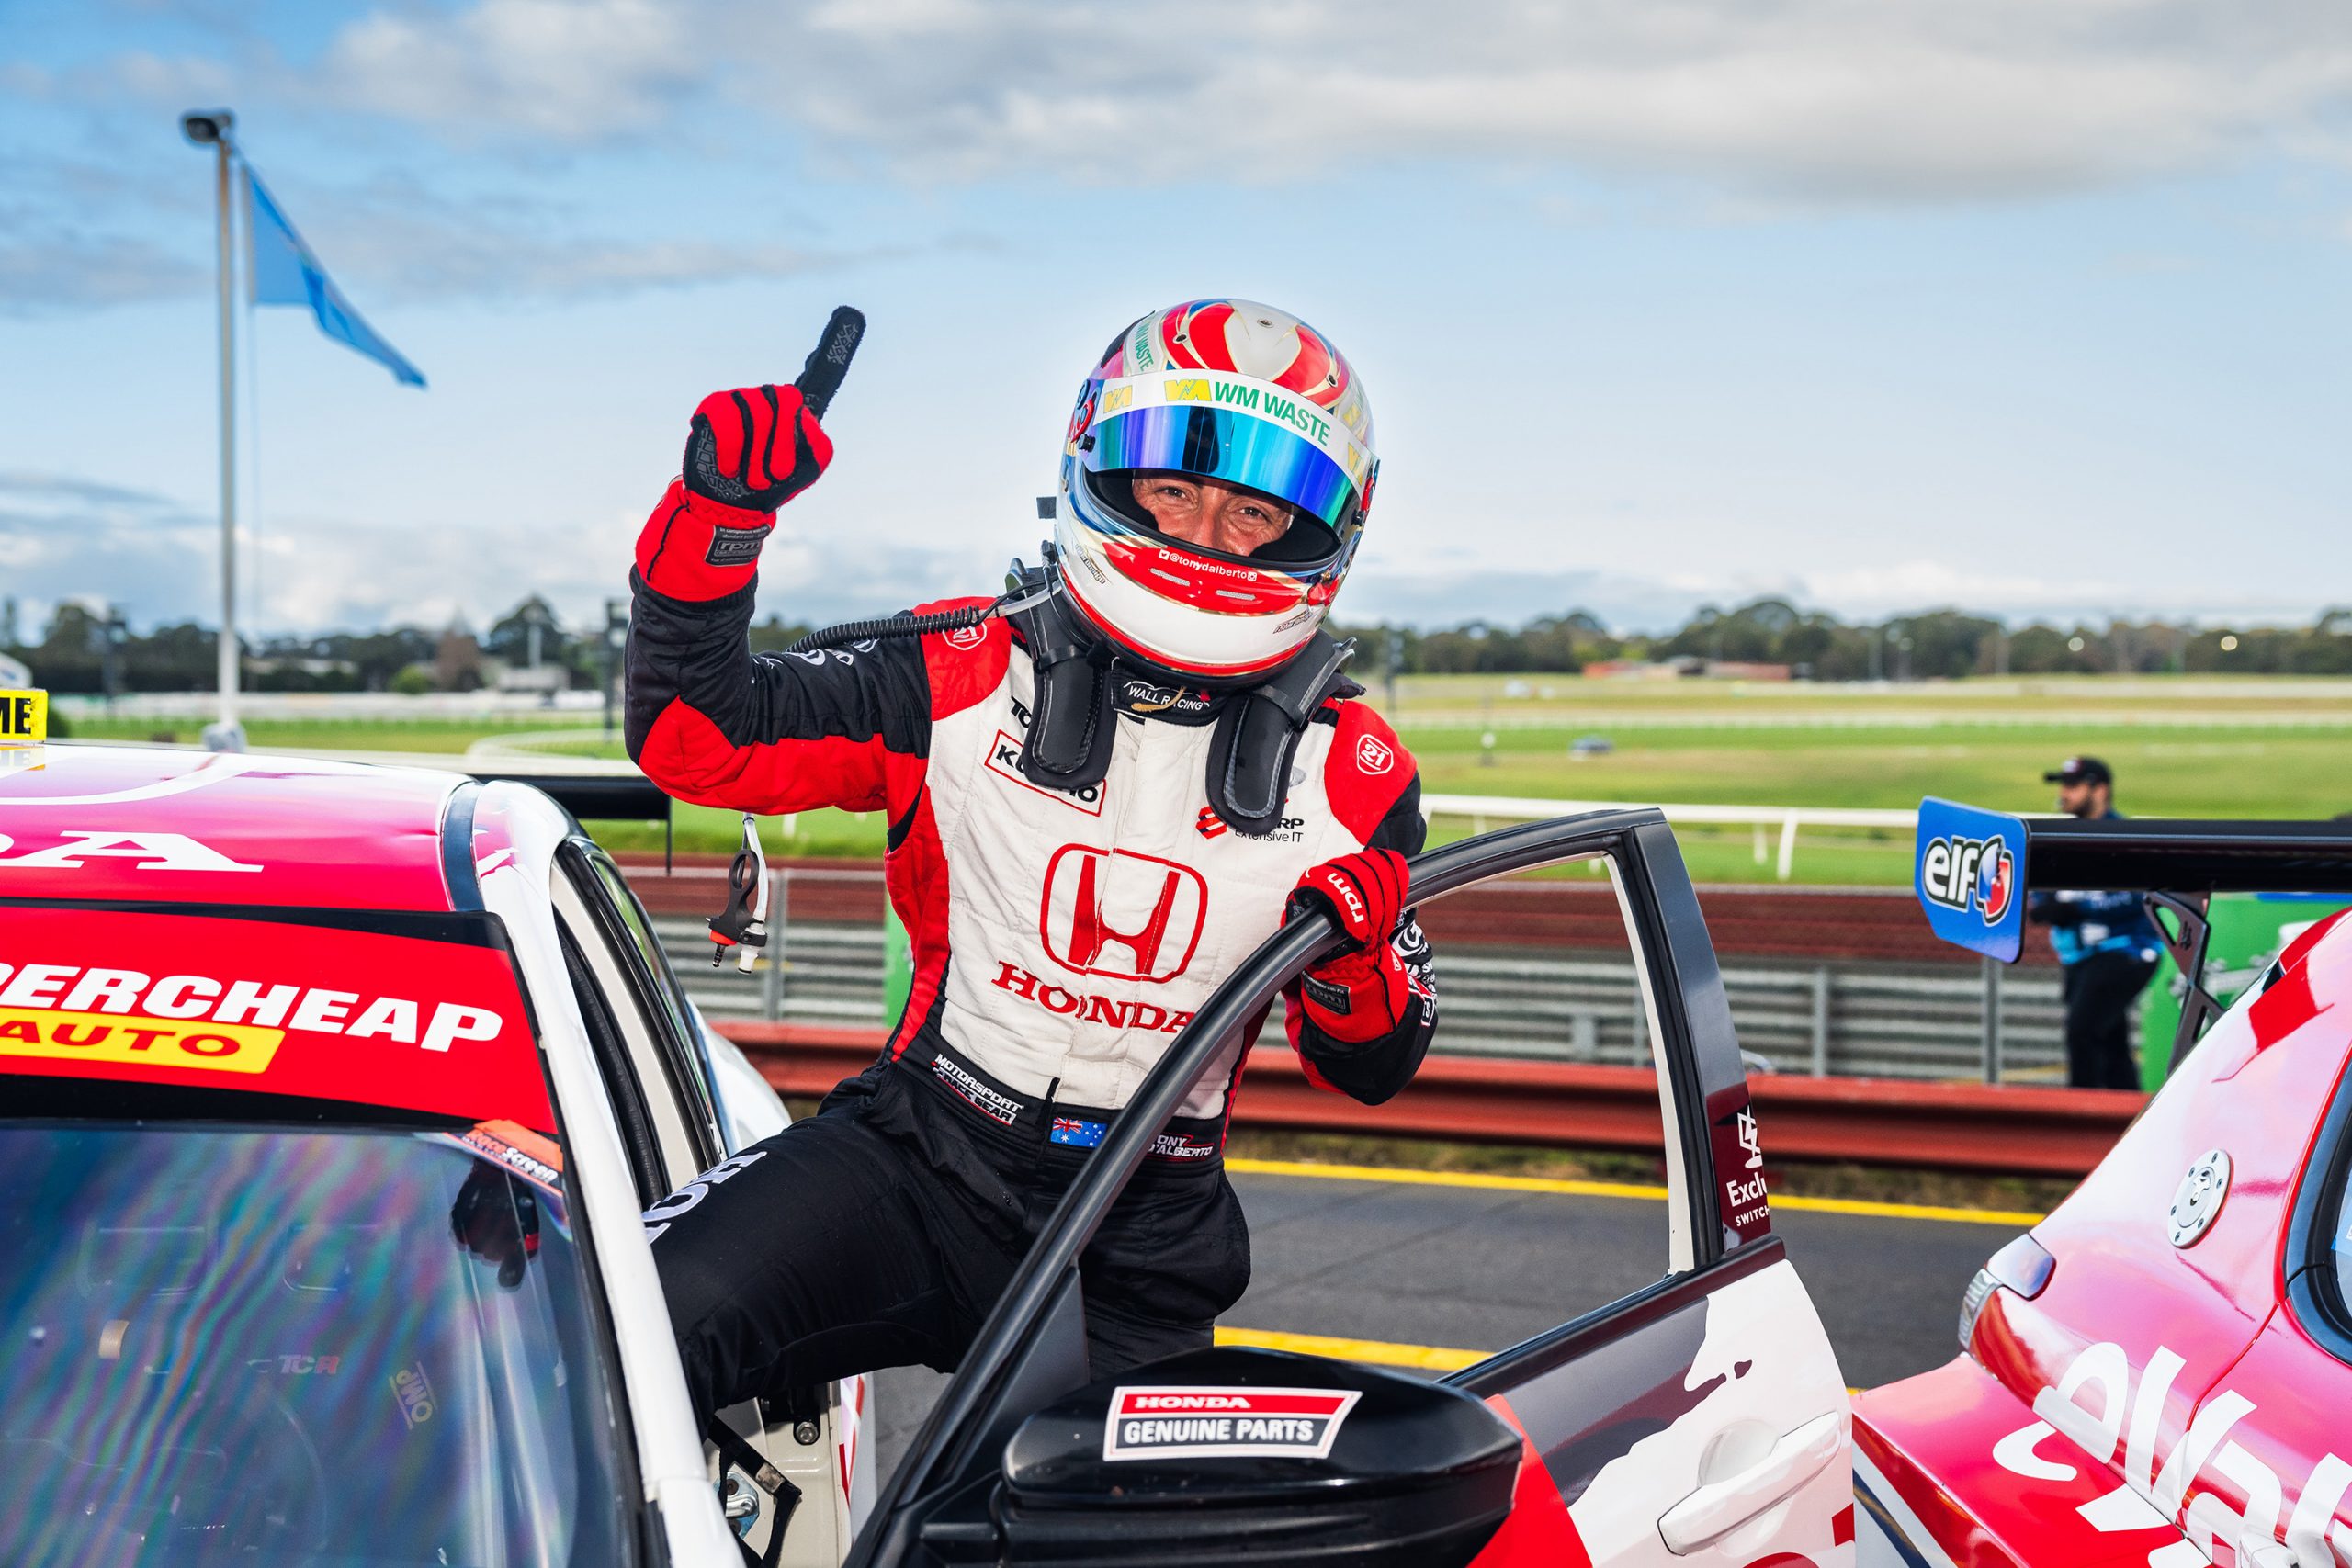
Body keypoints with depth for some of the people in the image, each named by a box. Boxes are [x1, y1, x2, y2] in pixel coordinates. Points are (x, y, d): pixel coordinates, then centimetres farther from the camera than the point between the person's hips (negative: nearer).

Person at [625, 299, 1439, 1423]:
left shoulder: (1347, 772, 2)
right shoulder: (965, 676, -3)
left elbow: (1368, 1072, 8)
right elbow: (693, 737, -5)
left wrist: (1356, 962, -15)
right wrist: (715, 521, -18)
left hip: (1146, 1253, 3)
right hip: (920, 1163, -2)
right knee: (649, 1318, -26)